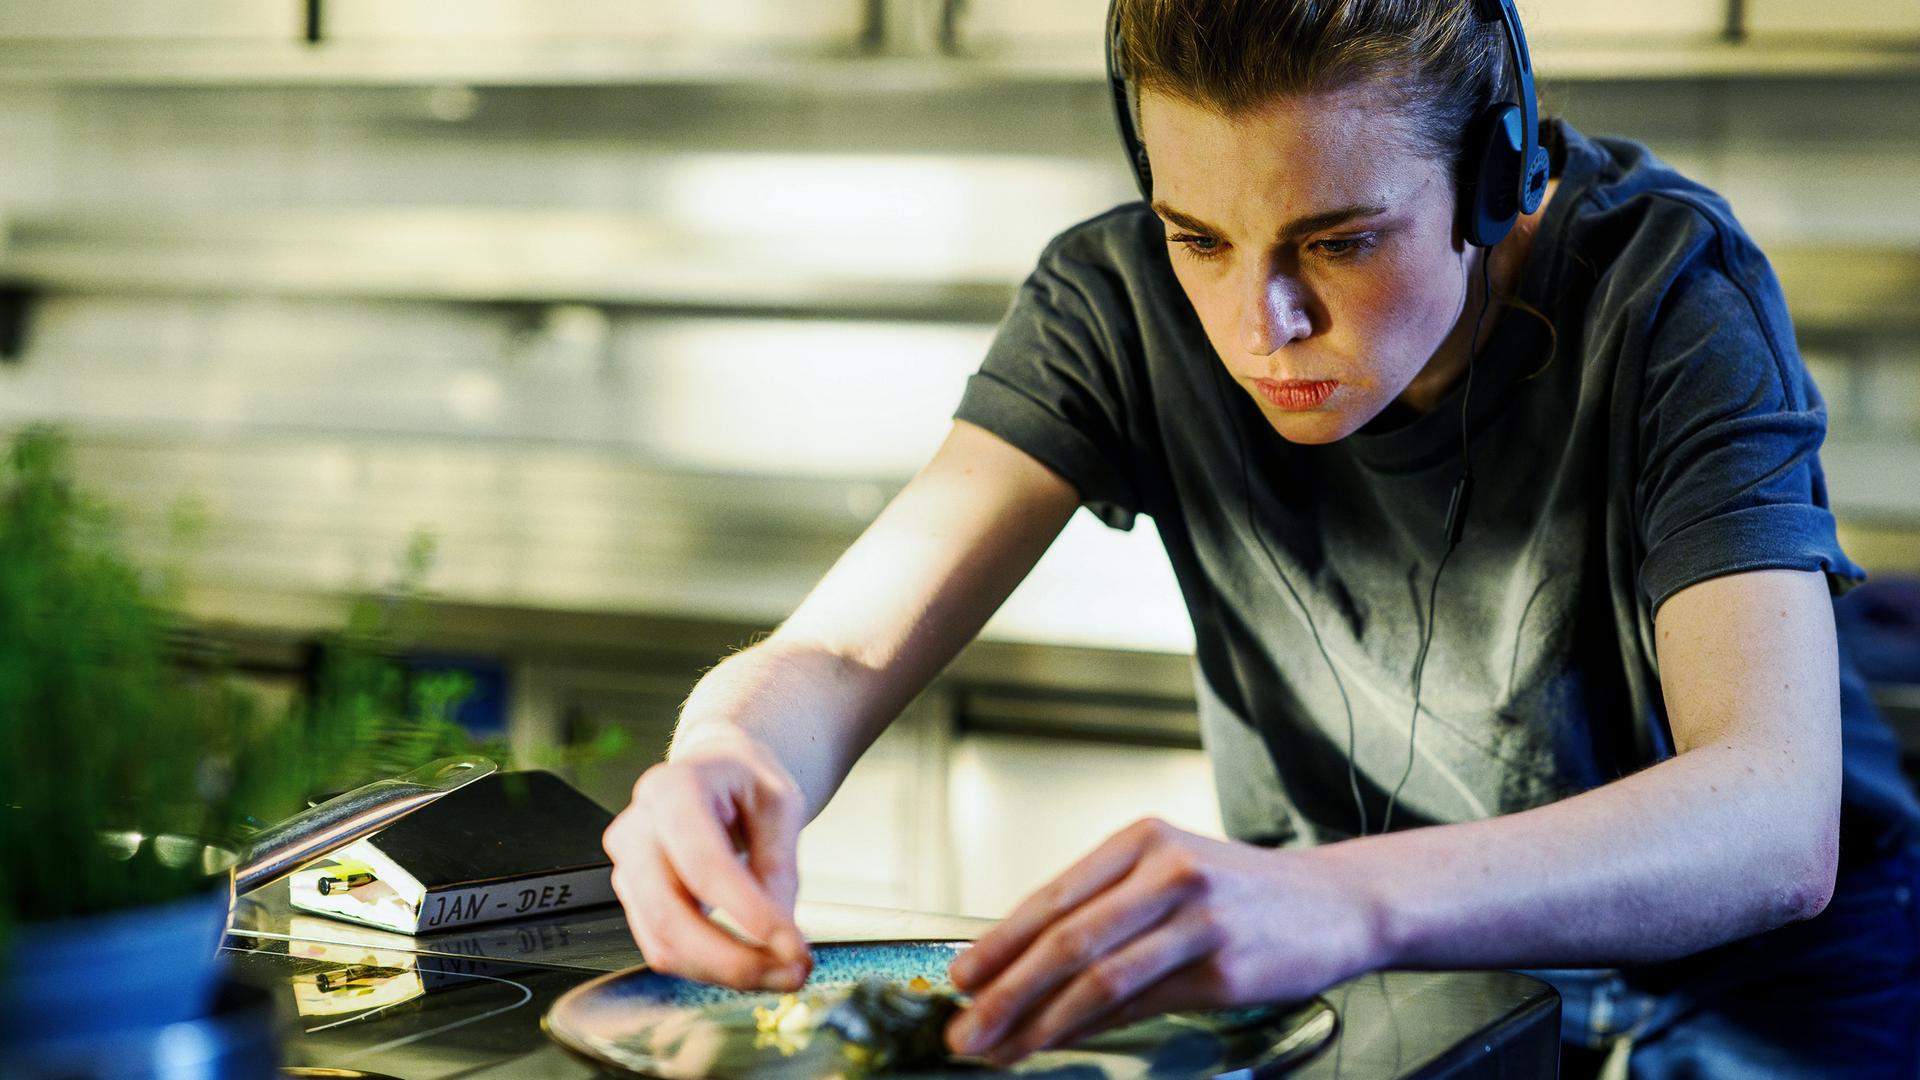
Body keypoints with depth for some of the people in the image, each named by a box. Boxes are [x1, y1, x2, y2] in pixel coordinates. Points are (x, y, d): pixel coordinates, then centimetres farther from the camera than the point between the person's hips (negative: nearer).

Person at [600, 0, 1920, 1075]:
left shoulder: (1664, 291, -21)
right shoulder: (1120, 298, -11)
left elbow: (1778, 824, -34)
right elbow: (835, 656, -15)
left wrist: (1338, 902, -53)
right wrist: (731, 756, -42)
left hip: (1735, 970, -2)